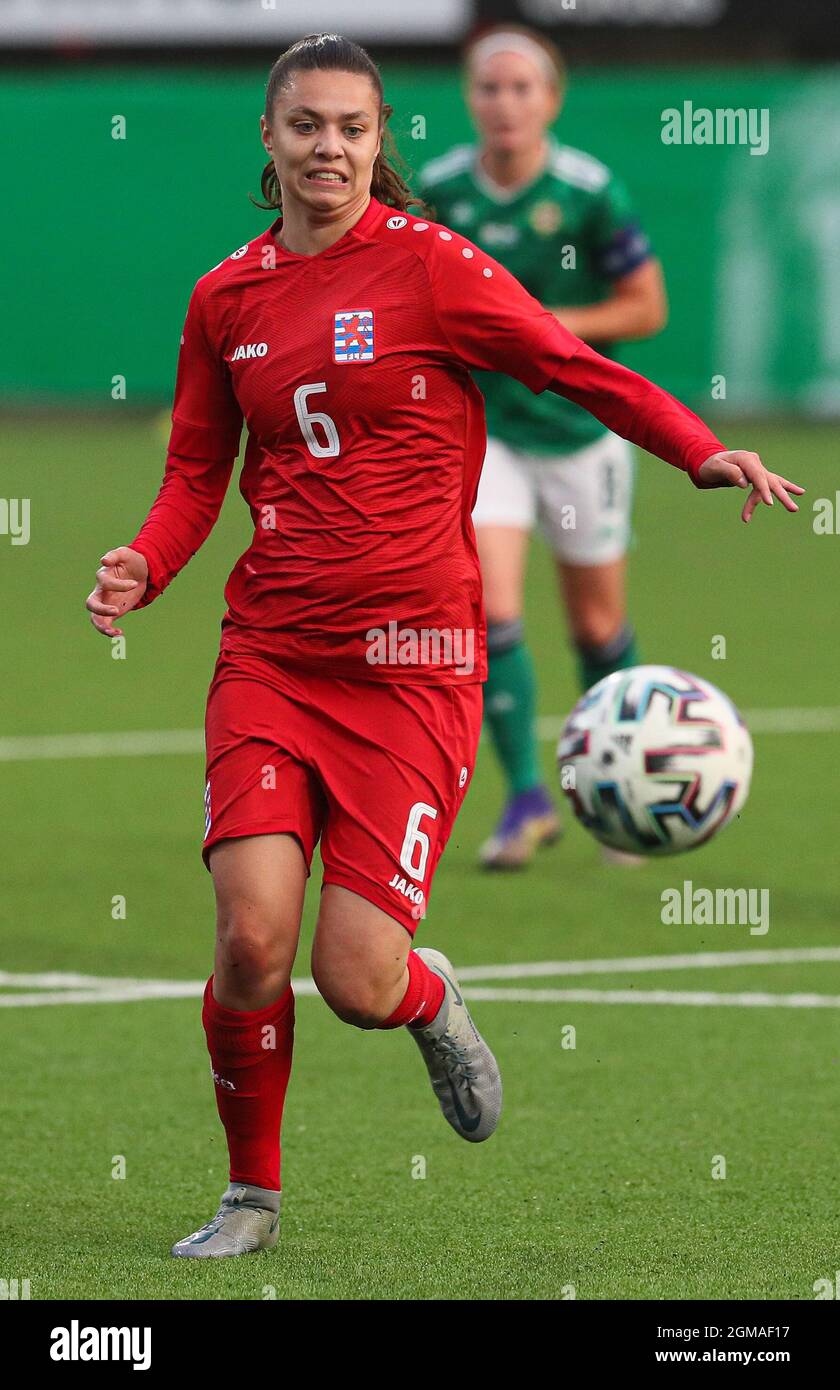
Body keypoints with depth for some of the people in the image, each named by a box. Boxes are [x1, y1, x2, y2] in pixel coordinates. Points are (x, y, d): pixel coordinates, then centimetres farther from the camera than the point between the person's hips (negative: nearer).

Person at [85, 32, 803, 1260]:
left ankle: (431, 1001, 28)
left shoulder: (428, 266, -3)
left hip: (413, 661, -3)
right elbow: (198, 472, 18)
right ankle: (252, 1194, 11)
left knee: (356, 982, -11)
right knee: (252, 938, -14)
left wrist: (702, 452, -19)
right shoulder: (228, 298, 10)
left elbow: (573, 365, -3)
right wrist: (142, 567, -2)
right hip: (272, 653, 3)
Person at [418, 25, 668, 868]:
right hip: (483, 427, 1)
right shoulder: (438, 190, -5)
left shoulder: (589, 192, -14)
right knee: (491, 611, -15)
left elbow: (648, 308, -8)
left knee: (597, 624, 11)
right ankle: (526, 798, -7)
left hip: (581, 426, -1)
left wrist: (545, 324, -19)